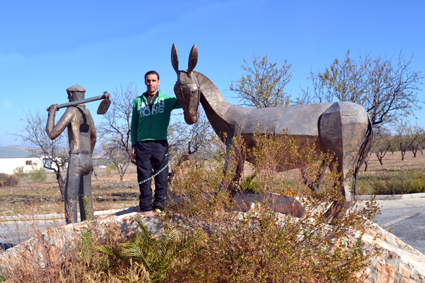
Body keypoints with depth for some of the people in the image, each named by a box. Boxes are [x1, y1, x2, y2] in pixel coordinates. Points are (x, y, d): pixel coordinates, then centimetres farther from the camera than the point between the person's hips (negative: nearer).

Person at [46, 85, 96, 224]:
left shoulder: (71, 110, -9)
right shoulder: (87, 112, 17)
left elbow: (52, 134, -12)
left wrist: (51, 113, 2)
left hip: (75, 160, -8)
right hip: (87, 160, 8)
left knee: (70, 198, -5)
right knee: (85, 196, 14)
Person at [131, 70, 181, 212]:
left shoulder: (166, 100, 8)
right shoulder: (138, 101, 13)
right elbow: (134, 124, 14)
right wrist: (133, 145, 7)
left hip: (160, 143, -1)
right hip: (142, 144, 1)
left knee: (161, 178, 1)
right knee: (144, 178, 2)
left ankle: (159, 206, 9)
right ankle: (145, 208, 9)